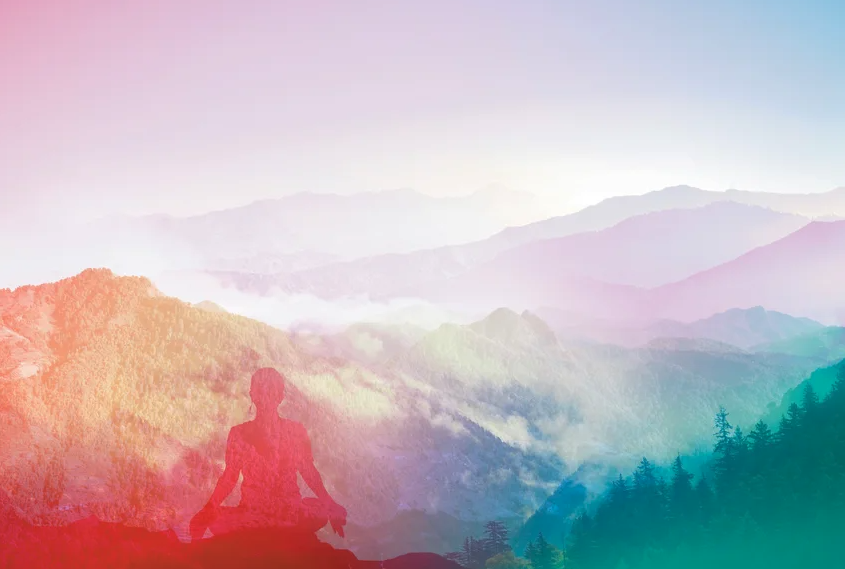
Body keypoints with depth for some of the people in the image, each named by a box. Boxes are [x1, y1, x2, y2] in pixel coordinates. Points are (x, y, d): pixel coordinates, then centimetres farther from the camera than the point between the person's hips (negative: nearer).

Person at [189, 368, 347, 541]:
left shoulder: (295, 431, 6)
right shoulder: (239, 434, 5)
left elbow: (309, 471, 10)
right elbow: (230, 477, 7)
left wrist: (330, 504, -3)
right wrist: (210, 508, -9)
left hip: (291, 512, 0)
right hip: (250, 512, 0)